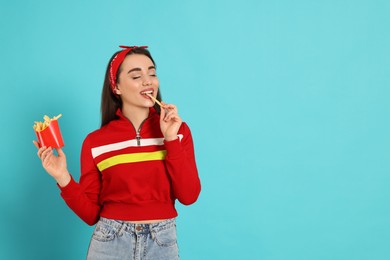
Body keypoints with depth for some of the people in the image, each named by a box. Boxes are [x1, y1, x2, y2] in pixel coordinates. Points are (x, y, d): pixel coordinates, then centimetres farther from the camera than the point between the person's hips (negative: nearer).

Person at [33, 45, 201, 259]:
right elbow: (90, 213, 1)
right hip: (110, 243, -1)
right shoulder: (96, 142, -3)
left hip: (163, 242, 1)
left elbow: (188, 195, -9)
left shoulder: (178, 129, -1)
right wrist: (63, 178, -14)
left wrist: (172, 139, -15)